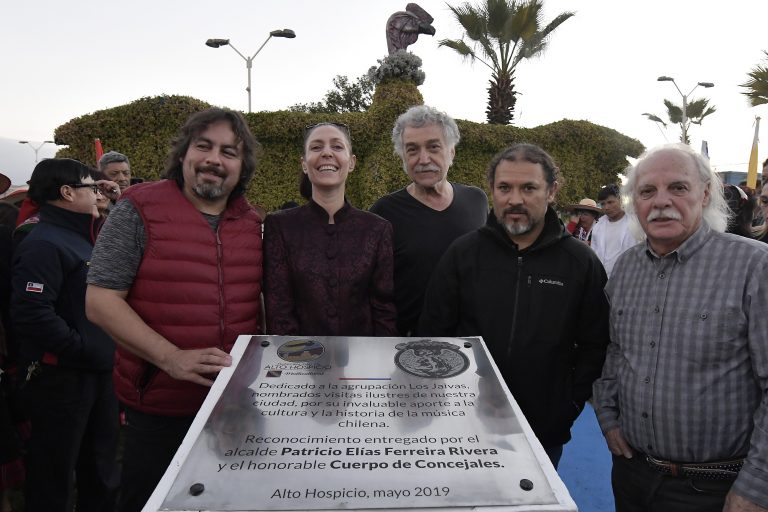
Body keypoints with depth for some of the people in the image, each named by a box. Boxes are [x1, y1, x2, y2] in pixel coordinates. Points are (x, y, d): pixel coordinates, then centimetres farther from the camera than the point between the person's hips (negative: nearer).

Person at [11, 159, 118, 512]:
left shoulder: (81, 239, 14)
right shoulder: (44, 244, -16)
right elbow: (31, 313, -28)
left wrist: (105, 352, 11)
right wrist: (83, 350, -21)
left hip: (98, 374, 9)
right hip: (61, 378, -9)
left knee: (101, 468, 20)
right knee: (55, 475, 6)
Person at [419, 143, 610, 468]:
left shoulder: (581, 263, -4)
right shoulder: (463, 254, -5)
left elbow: (594, 346, 2)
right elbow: (433, 332, -1)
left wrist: (572, 402, -4)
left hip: (546, 432, 1)